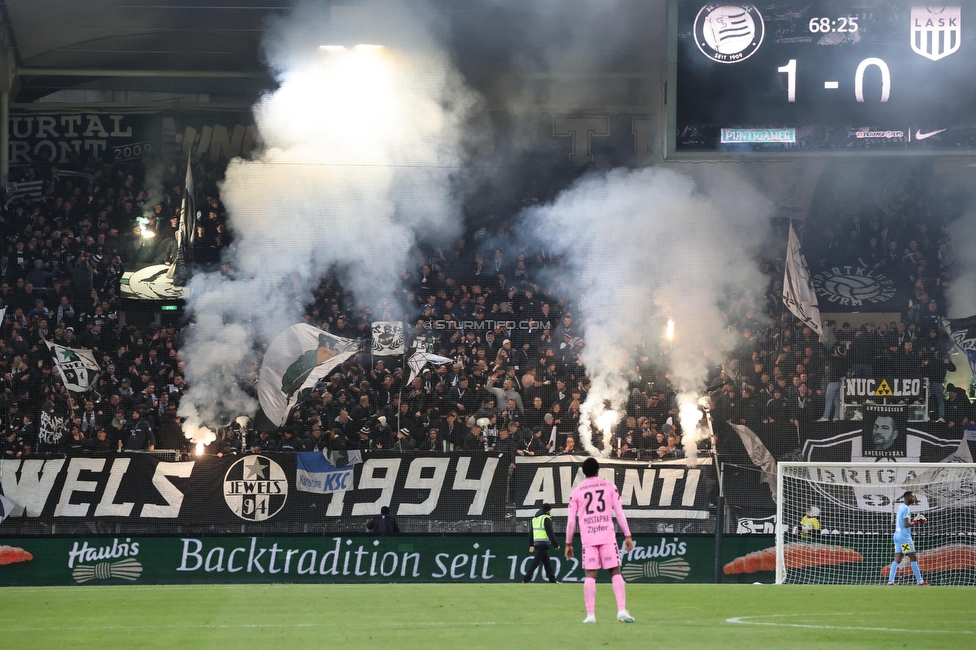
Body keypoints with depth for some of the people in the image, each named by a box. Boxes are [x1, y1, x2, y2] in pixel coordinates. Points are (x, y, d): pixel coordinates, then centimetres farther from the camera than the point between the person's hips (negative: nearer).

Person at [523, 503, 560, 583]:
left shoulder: (535, 519, 16)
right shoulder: (546, 518, -9)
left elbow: (531, 532, 17)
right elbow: (550, 533, -14)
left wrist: (531, 545, 20)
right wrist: (556, 544, -10)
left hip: (536, 543, 8)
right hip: (544, 543, -8)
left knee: (546, 562, 13)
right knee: (536, 562, -8)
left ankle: (552, 579, 16)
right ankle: (526, 579, -12)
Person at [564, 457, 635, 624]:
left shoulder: (576, 492, 7)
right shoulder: (609, 487, 6)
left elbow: (571, 520, 5)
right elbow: (619, 513, 3)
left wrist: (568, 543, 12)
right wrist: (627, 536, 6)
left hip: (588, 539, 0)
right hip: (608, 536, 0)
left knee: (590, 576, 1)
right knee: (615, 573, 3)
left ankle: (590, 614, -7)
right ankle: (622, 610, -10)